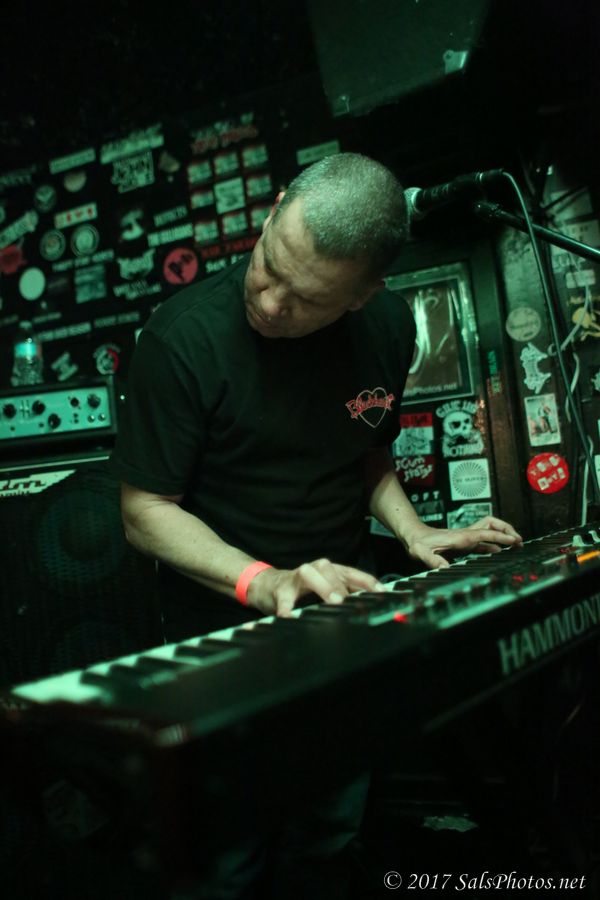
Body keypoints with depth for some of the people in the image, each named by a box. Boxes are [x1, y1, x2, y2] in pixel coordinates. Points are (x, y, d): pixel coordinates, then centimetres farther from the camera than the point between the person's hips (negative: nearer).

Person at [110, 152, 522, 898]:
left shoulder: (388, 326, -5)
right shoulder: (185, 338, -22)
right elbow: (145, 510, -17)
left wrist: (412, 532, -7)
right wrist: (263, 582, -31)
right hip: (222, 635, -4)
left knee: (337, 833, 22)